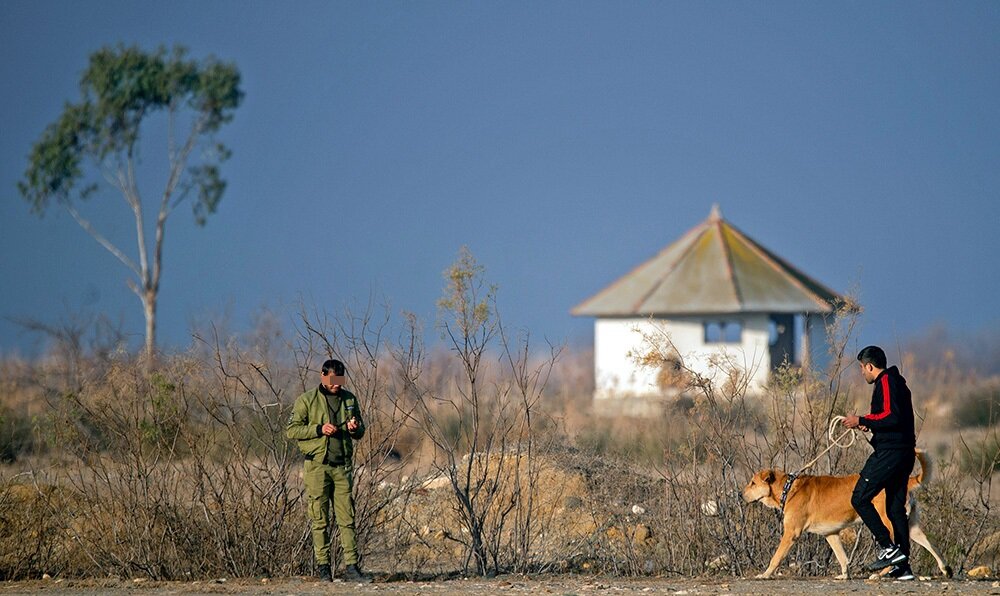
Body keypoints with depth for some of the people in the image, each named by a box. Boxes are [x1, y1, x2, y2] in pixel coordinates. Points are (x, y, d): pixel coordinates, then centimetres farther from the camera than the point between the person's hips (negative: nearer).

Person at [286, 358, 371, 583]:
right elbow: (291, 430, -3)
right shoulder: (307, 400, 0)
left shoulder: (349, 399, 12)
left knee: (347, 518, 0)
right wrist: (319, 429, -15)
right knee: (320, 520, -1)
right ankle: (323, 568, 4)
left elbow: (361, 432, 20)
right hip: (317, 465, -3)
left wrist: (355, 429, -4)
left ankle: (351, 567, -1)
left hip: (343, 465, 3)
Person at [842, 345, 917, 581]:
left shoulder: (885, 382, -10)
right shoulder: (898, 382, 21)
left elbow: (892, 417, -21)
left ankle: (889, 548, -13)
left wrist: (862, 420, -13)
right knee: (896, 509, 10)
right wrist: (871, 424, 20)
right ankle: (903, 566, 8)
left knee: (860, 499, -7)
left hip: (889, 452, -10)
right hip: (905, 453, 10)